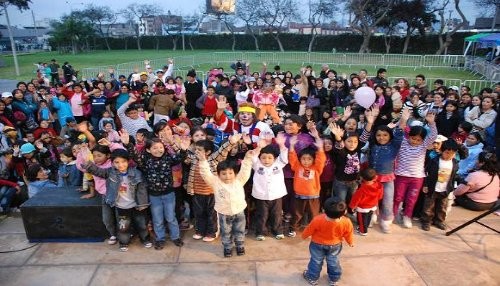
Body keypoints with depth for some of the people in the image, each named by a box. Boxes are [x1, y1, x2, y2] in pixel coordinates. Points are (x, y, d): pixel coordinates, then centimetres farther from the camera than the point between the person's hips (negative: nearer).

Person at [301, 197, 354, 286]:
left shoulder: (317, 220, -37)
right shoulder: (346, 222, -33)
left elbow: (309, 230, -17)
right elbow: (348, 234, -11)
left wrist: (304, 236, 6)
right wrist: (351, 242, 12)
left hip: (317, 244, -1)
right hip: (335, 245, 2)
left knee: (316, 261, 22)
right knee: (333, 261, 26)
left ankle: (312, 278, 43)